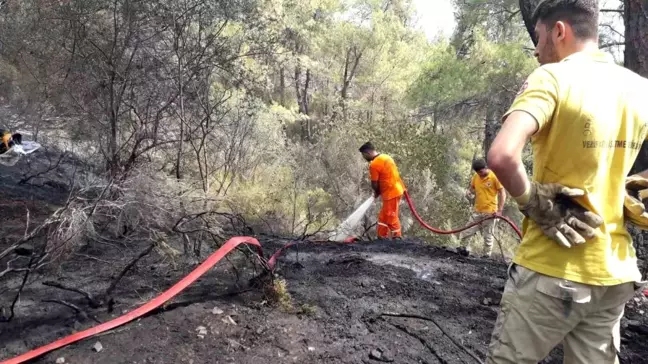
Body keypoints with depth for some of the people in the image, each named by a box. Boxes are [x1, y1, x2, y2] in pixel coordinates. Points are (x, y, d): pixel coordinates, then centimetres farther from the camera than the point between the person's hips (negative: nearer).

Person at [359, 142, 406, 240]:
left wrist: (377, 192, 9)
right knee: (383, 216, 17)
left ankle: (397, 238, 11)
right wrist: (379, 191, 17)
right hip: (396, 190, 10)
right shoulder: (386, 157, 11)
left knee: (391, 218, 2)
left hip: (391, 194, -10)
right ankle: (381, 237, 24)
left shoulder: (374, 164, -16)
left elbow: (374, 184, -12)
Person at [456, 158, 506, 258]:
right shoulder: (475, 176, 3)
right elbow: (472, 188, 19)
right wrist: (469, 191, -7)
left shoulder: (495, 177, -11)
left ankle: (487, 256, 12)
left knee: (487, 236, 3)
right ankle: (463, 249, 16)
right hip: (477, 211, 5)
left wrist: (499, 210, -16)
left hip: (490, 212, -5)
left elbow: (502, 193, -10)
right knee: (467, 231, 3)